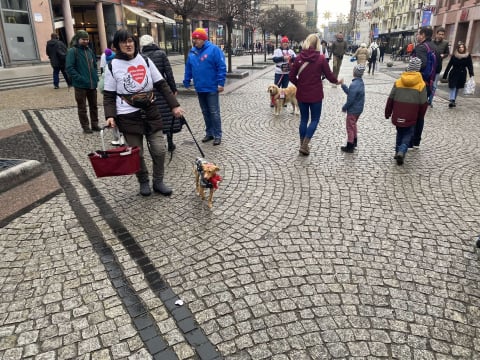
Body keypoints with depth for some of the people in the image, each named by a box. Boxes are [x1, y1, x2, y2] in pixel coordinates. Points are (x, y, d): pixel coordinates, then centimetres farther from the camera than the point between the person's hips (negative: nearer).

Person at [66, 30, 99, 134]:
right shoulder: (72, 51, -7)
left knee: (94, 106, 14)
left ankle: (95, 124, 25)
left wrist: (96, 77, 8)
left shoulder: (89, 50, 12)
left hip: (92, 84, 6)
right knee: (82, 108, 5)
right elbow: (69, 68, -14)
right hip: (80, 85, -6)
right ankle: (85, 126, 14)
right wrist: (80, 79, -20)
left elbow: (94, 65, 22)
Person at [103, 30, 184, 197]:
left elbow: (162, 85, 5)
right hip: (128, 117, -2)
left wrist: (174, 105, -1)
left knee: (159, 150, 1)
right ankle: (143, 182, 28)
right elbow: (109, 95, 0)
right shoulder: (113, 66, -2)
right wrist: (110, 116, -15)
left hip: (150, 113, 2)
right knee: (136, 154, 4)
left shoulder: (145, 61, 4)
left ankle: (158, 182, 21)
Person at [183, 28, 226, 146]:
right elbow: (188, 69, 16)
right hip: (199, 88, 6)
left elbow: (221, 67, -13)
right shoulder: (192, 52, 10)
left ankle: (217, 135, 7)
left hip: (211, 88, -6)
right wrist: (186, 82, 12)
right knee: (205, 112, 13)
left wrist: (220, 83, -17)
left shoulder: (213, 49, -9)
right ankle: (209, 133, 24)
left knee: (214, 112, -1)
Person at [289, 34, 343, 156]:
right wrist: (337, 81, 16)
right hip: (315, 95, -3)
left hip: (301, 94, 3)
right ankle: (304, 146, -3)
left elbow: (292, 76, -1)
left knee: (304, 119, 15)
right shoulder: (321, 58, -9)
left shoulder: (299, 58, -3)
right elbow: (329, 75, -3)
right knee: (314, 120, 9)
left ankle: (302, 145, 20)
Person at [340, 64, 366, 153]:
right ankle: (354, 142, 37)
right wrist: (343, 85, 2)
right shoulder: (360, 82, 4)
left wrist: (344, 108, -10)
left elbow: (350, 100, -24)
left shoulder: (354, 85, -26)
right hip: (359, 109, 9)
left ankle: (349, 147, 11)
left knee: (350, 127, 2)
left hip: (353, 110, -9)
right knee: (353, 125, 24)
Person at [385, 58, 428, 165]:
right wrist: (420, 116, 11)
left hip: (398, 115, 2)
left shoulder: (398, 81, -2)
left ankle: (398, 152, 26)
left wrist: (387, 112, 11)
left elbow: (390, 99, 1)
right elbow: (423, 103, -3)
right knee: (408, 134, 9)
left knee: (400, 133, 21)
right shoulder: (421, 84, -7)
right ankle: (401, 152, -12)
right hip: (411, 117, -2)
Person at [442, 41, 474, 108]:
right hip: (454, 73, -2)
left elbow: (470, 66, -1)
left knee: (457, 88, 10)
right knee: (453, 87, -11)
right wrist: (445, 75, -3)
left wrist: (471, 74, -9)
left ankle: (453, 101, 18)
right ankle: (452, 100, -16)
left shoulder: (468, 56, -2)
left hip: (462, 74, 2)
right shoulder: (454, 55, -5)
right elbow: (449, 65, -2)